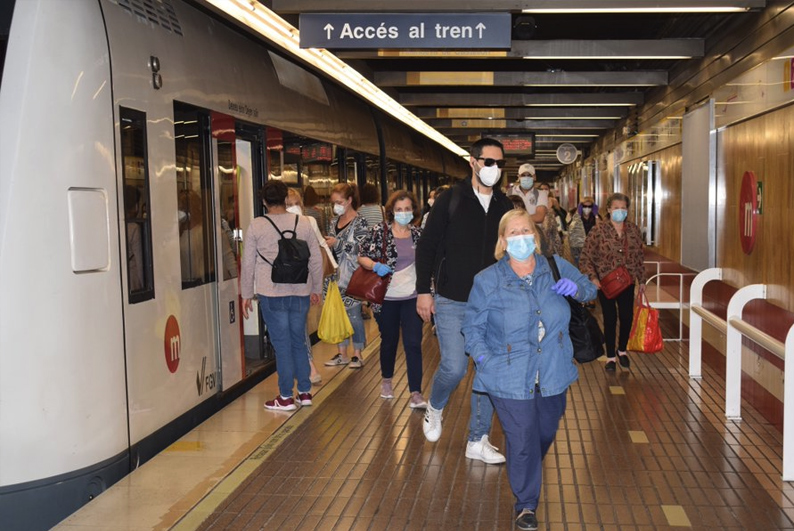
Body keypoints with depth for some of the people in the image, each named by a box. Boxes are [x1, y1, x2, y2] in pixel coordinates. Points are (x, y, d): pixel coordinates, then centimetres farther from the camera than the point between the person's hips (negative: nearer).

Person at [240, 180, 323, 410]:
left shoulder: (256, 226, -4)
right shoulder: (303, 223, 3)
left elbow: (248, 264, 0)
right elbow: (316, 260, 7)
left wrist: (246, 295, 9)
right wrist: (316, 289, 18)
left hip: (271, 294, -3)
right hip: (300, 292, 3)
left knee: (282, 344, 3)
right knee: (299, 342, 14)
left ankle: (286, 397, 9)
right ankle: (305, 392, 19)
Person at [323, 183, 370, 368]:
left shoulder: (359, 222, -7)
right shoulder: (334, 222, 12)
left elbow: (361, 248, -15)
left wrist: (338, 244, -15)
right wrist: (326, 243, 1)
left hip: (352, 275, -6)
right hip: (336, 275, 6)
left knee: (353, 314, -1)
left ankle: (357, 354, 11)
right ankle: (342, 353, 18)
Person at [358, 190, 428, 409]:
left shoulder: (418, 234, 3)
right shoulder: (379, 231, -6)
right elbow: (362, 257, -4)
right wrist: (376, 266, -23)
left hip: (411, 298, 1)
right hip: (386, 298, -1)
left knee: (413, 344, -5)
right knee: (389, 341, 14)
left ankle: (416, 393, -3)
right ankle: (386, 381, 38)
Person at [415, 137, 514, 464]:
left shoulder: (504, 206, 6)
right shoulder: (451, 200, -5)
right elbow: (426, 246, -2)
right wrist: (423, 291, -6)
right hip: (451, 302, -4)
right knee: (454, 367, -10)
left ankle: (478, 441, 18)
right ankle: (434, 408, 24)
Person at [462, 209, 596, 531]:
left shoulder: (555, 267, -1)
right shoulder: (487, 281, -8)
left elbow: (589, 288, 14)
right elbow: (472, 328, 0)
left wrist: (576, 288, -10)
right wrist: (485, 360, -15)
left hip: (552, 375, 4)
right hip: (509, 379, -4)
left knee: (546, 434, 21)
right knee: (523, 441, -4)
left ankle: (527, 477, 54)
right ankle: (526, 504, 18)